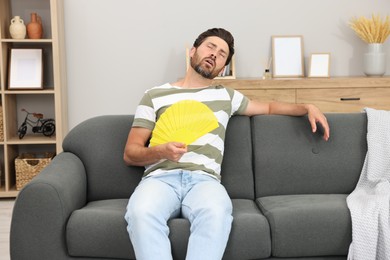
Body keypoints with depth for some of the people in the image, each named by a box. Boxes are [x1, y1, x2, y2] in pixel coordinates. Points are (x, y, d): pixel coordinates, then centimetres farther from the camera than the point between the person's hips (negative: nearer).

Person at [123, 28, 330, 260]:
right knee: (141, 213, -38)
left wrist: (308, 107, 22)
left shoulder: (226, 96, 25)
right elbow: (130, 154, 11)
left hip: (203, 179, 1)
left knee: (216, 213, -37)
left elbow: (268, 108, 39)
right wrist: (161, 151, -11)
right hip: (160, 178, -1)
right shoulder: (155, 96, 16)